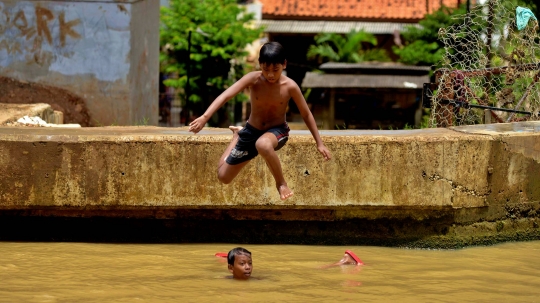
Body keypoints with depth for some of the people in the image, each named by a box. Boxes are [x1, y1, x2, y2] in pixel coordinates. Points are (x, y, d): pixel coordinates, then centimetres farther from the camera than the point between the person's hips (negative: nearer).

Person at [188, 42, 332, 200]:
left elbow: (306, 114, -5)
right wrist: (205, 117, -45)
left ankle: (281, 183, -16)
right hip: (252, 131, 3)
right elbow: (225, 95, -30)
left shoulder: (290, 86, -18)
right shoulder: (253, 79, -20)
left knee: (263, 144, -43)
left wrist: (319, 143, -2)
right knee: (224, 176, 9)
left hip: (277, 131, -3)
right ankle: (238, 134, 38)